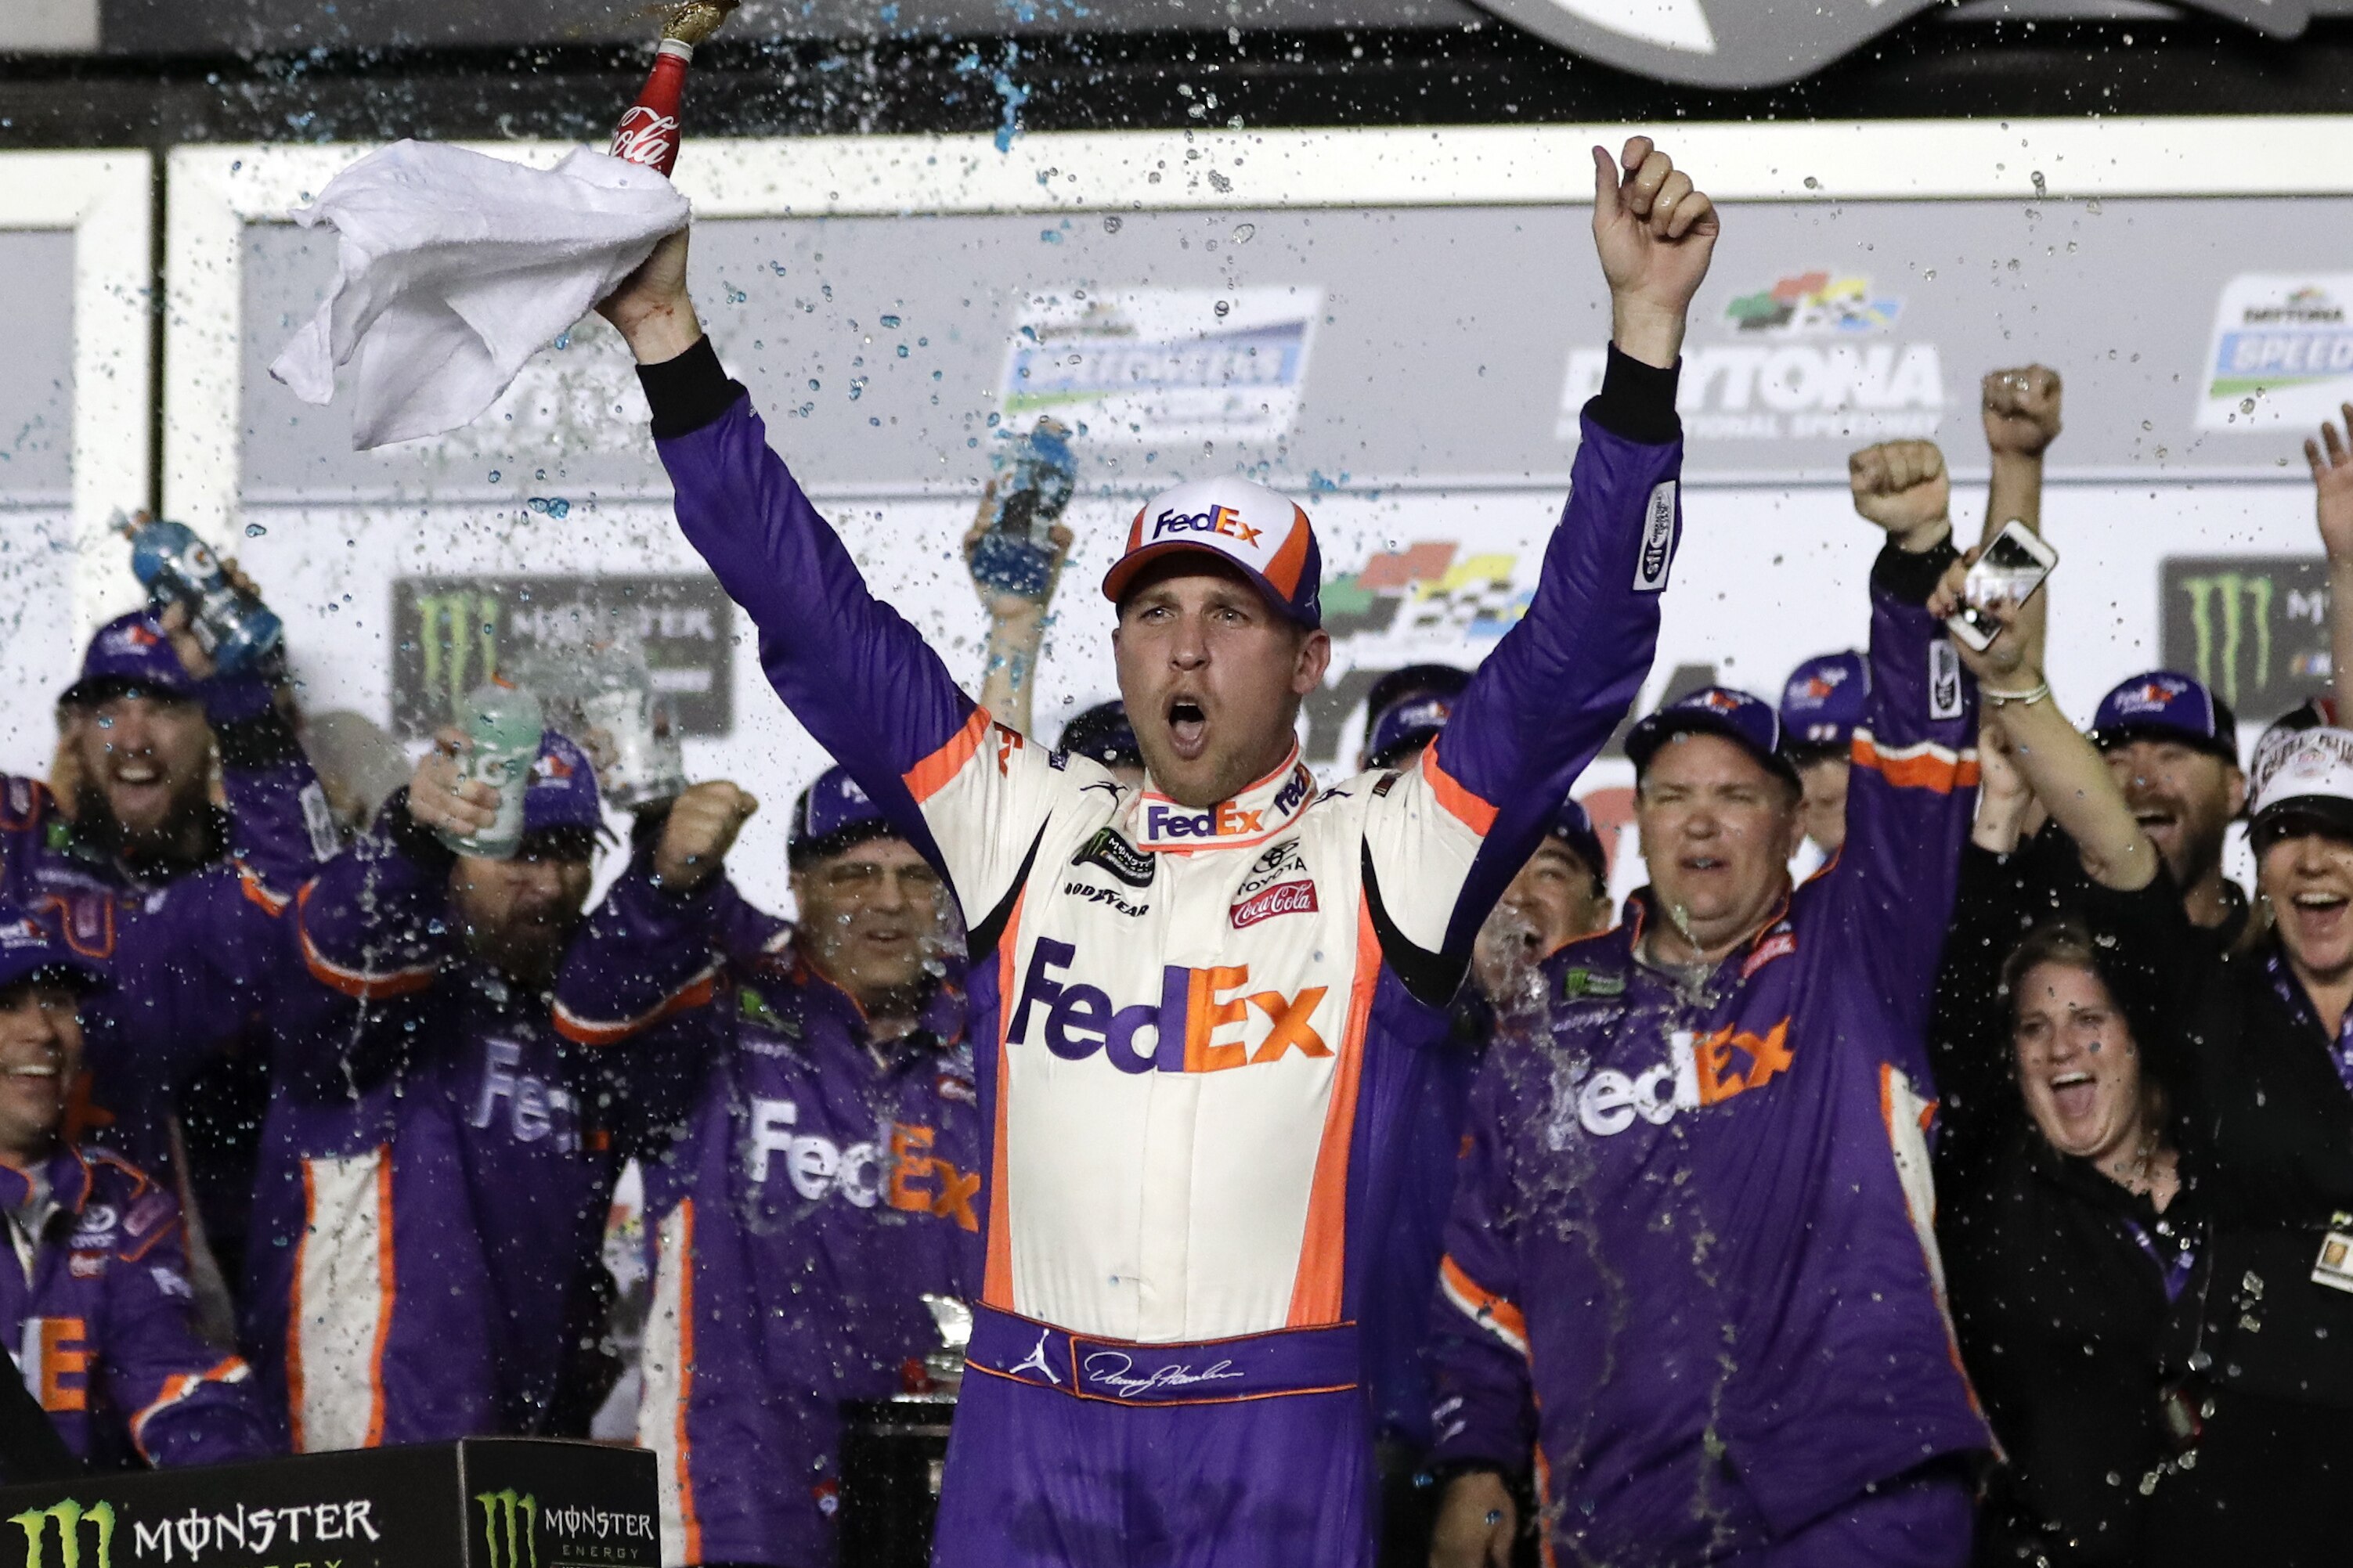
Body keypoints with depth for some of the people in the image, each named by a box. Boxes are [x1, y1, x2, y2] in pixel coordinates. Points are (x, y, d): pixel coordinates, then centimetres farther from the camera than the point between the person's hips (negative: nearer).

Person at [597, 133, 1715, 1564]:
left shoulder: (1383, 857, 4)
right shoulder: (1031, 832, 11)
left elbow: (1580, 648, -4)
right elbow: (815, 616, 10)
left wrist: (1646, 326, -13)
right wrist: (667, 336, 4)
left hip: (1280, 1445, -2)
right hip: (1027, 1434, 2)